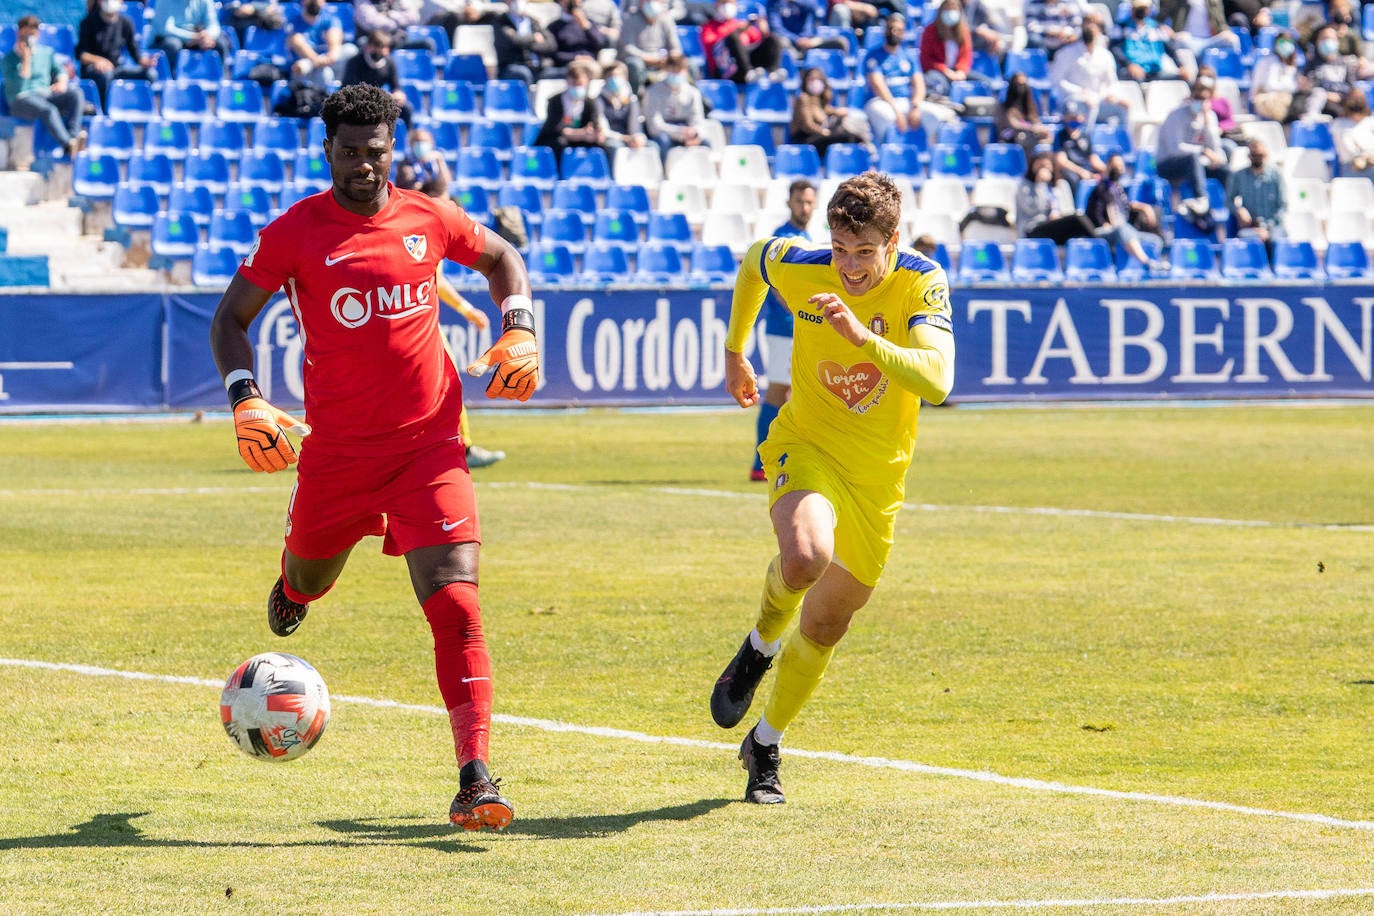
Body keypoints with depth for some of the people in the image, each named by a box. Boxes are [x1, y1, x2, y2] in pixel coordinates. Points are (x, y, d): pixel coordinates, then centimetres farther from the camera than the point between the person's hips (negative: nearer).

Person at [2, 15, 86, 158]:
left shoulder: (46, 52, 17)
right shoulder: (9, 59, 2)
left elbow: (61, 71, 22)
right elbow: (19, 87, -11)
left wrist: (62, 82, -3)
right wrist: (26, 59, -10)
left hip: (46, 95, 5)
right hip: (21, 100, -5)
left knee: (76, 93, -24)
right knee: (48, 109, -38)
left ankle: (73, 135, -41)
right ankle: (68, 145, -55)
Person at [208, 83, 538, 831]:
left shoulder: (428, 220, 3)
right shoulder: (294, 233, -4)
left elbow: (501, 258, 21)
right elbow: (230, 318, 2)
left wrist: (518, 331, 5)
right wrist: (246, 402, -13)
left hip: (429, 444, 0)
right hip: (335, 449, 0)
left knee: (454, 603, -14)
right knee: (310, 580, 20)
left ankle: (474, 777, -18)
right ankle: (294, 588, 62)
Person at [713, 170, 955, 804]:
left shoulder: (922, 283, -20)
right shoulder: (798, 267, -16)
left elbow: (936, 381, -35)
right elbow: (753, 259, 10)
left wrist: (863, 336, -47)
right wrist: (734, 352, 20)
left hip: (879, 473, 2)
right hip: (807, 444, -2)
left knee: (826, 624, 11)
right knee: (806, 555, -35)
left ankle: (765, 747, 36)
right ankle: (761, 644, -1)